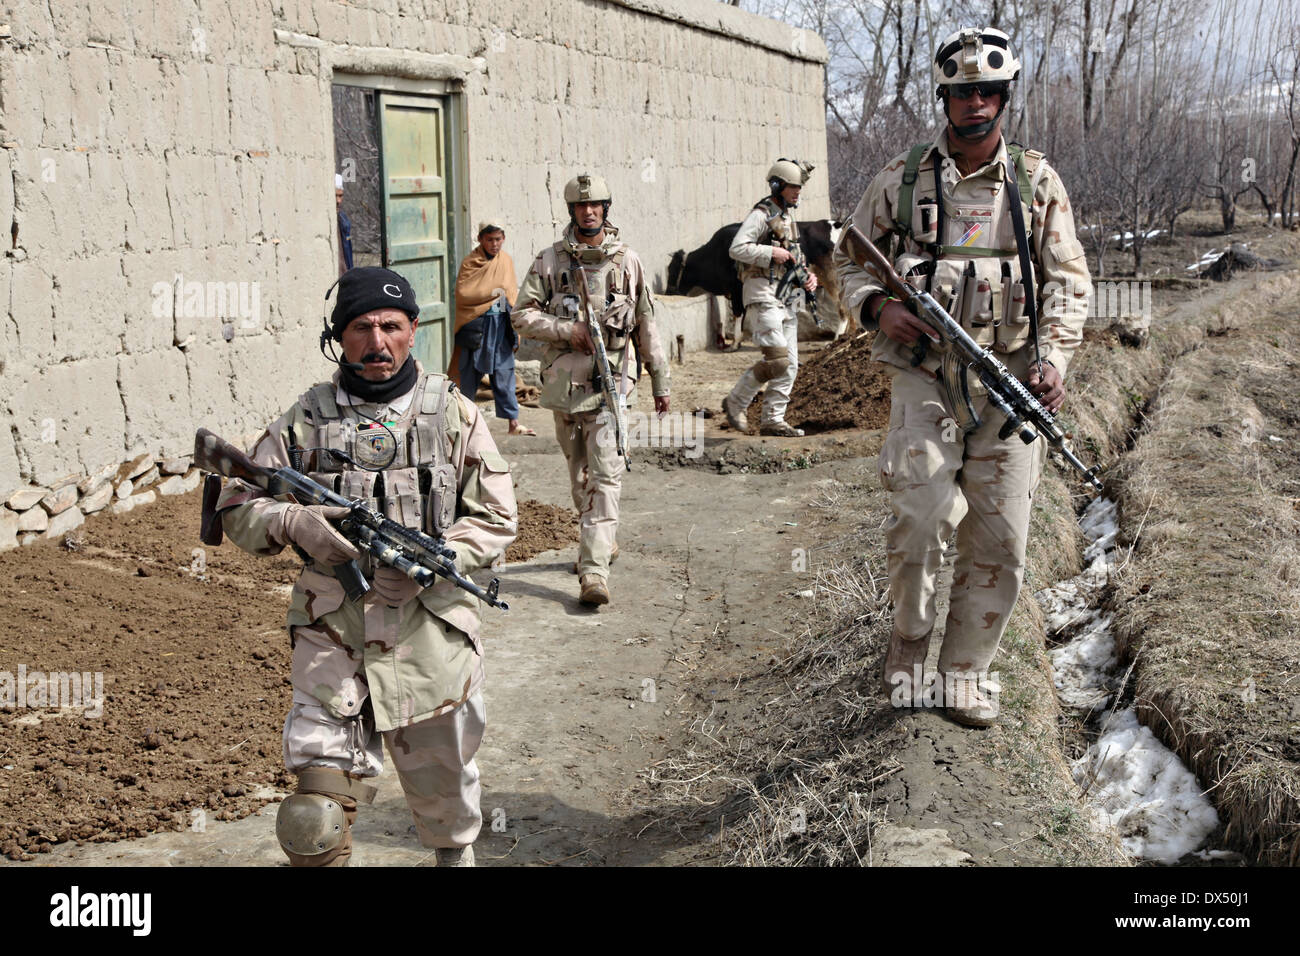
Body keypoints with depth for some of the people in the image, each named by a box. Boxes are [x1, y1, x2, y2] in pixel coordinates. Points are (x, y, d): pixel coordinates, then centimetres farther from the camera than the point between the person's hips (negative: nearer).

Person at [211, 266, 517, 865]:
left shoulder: (452, 413, 2)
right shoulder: (306, 419, 2)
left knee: (443, 785, 18)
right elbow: (237, 508, 5)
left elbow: (497, 518, 2)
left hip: (429, 629, 1)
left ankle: (456, 854, 48)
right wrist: (294, 523, -17)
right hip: (332, 630, 0)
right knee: (315, 816, -8)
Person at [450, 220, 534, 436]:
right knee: (470, 373, 3)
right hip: (476, 325, -3)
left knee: (505, 373, 3)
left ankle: (513, 423, 3)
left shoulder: (506, 260, 10)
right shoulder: (470, 262, -3)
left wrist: (515, 328, 9)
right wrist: (492, 292, -13)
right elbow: (462, 293, -12)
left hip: (501, 324, 3)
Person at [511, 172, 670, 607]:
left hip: (610, 379, -2)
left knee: (605, 475, -10)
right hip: (564, 379, 2)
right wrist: (568, 330, -14)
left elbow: (646, 327, 9)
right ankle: (603, 539, 35)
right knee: (579, 471, 14)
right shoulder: (549, 260, 4)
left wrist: (660, 382, 10)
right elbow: (523, 315, 0)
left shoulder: (627, 261, 5)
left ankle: (594, 569, -14)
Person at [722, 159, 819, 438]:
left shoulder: (789, 217, 19)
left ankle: (772, 420, 10)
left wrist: (808, 277, 8)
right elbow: (737, 248, -19)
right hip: (763, 293, -9)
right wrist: (772, 253, -19)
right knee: (776, 360, -16)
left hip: (786, 298, 9)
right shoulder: (761, 214, -8)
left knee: (790, 364, 5)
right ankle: (735, 402, 1)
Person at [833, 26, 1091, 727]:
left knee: (999, 539, 3)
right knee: (922, 518, -16)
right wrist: (878, 307, -9)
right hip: (924, 374, -2)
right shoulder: (903, 178, 4)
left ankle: (967, 669, 20)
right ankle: (908, 639, 12)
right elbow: (849, 259, 12)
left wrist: (1054, 359, -8)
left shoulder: (1037, 182, 8)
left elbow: (1068, 279, 7)